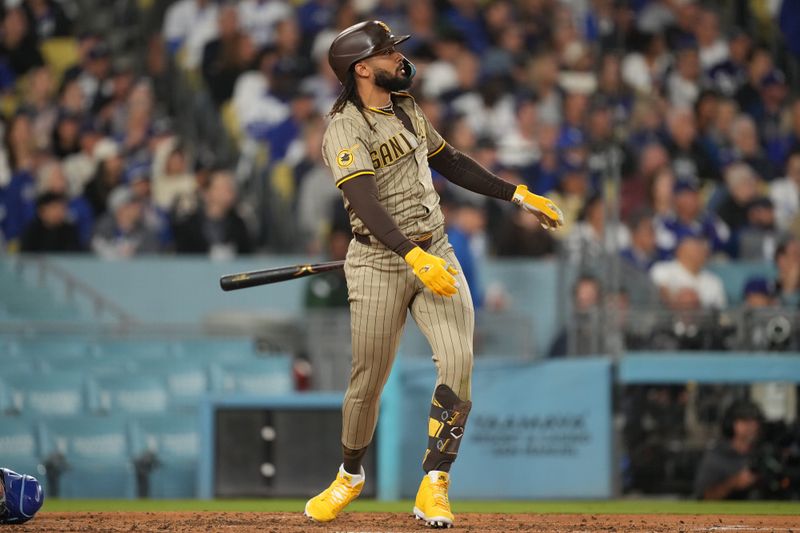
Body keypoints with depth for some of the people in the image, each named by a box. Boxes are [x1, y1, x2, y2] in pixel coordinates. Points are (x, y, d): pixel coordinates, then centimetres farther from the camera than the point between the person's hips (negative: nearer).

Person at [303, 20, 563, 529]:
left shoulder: (407, 110, 10)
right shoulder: (345, 130, -15)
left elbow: (451, 162, 23)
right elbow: (366, 205, -29)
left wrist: (519, 195, 19)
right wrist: (414, 257, -42)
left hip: (435, 253, 6)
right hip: (380, 263, -6)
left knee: (458, 362, -13)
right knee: (368, 381, 2)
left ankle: (434, 486, -7)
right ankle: (350, 475, 29)